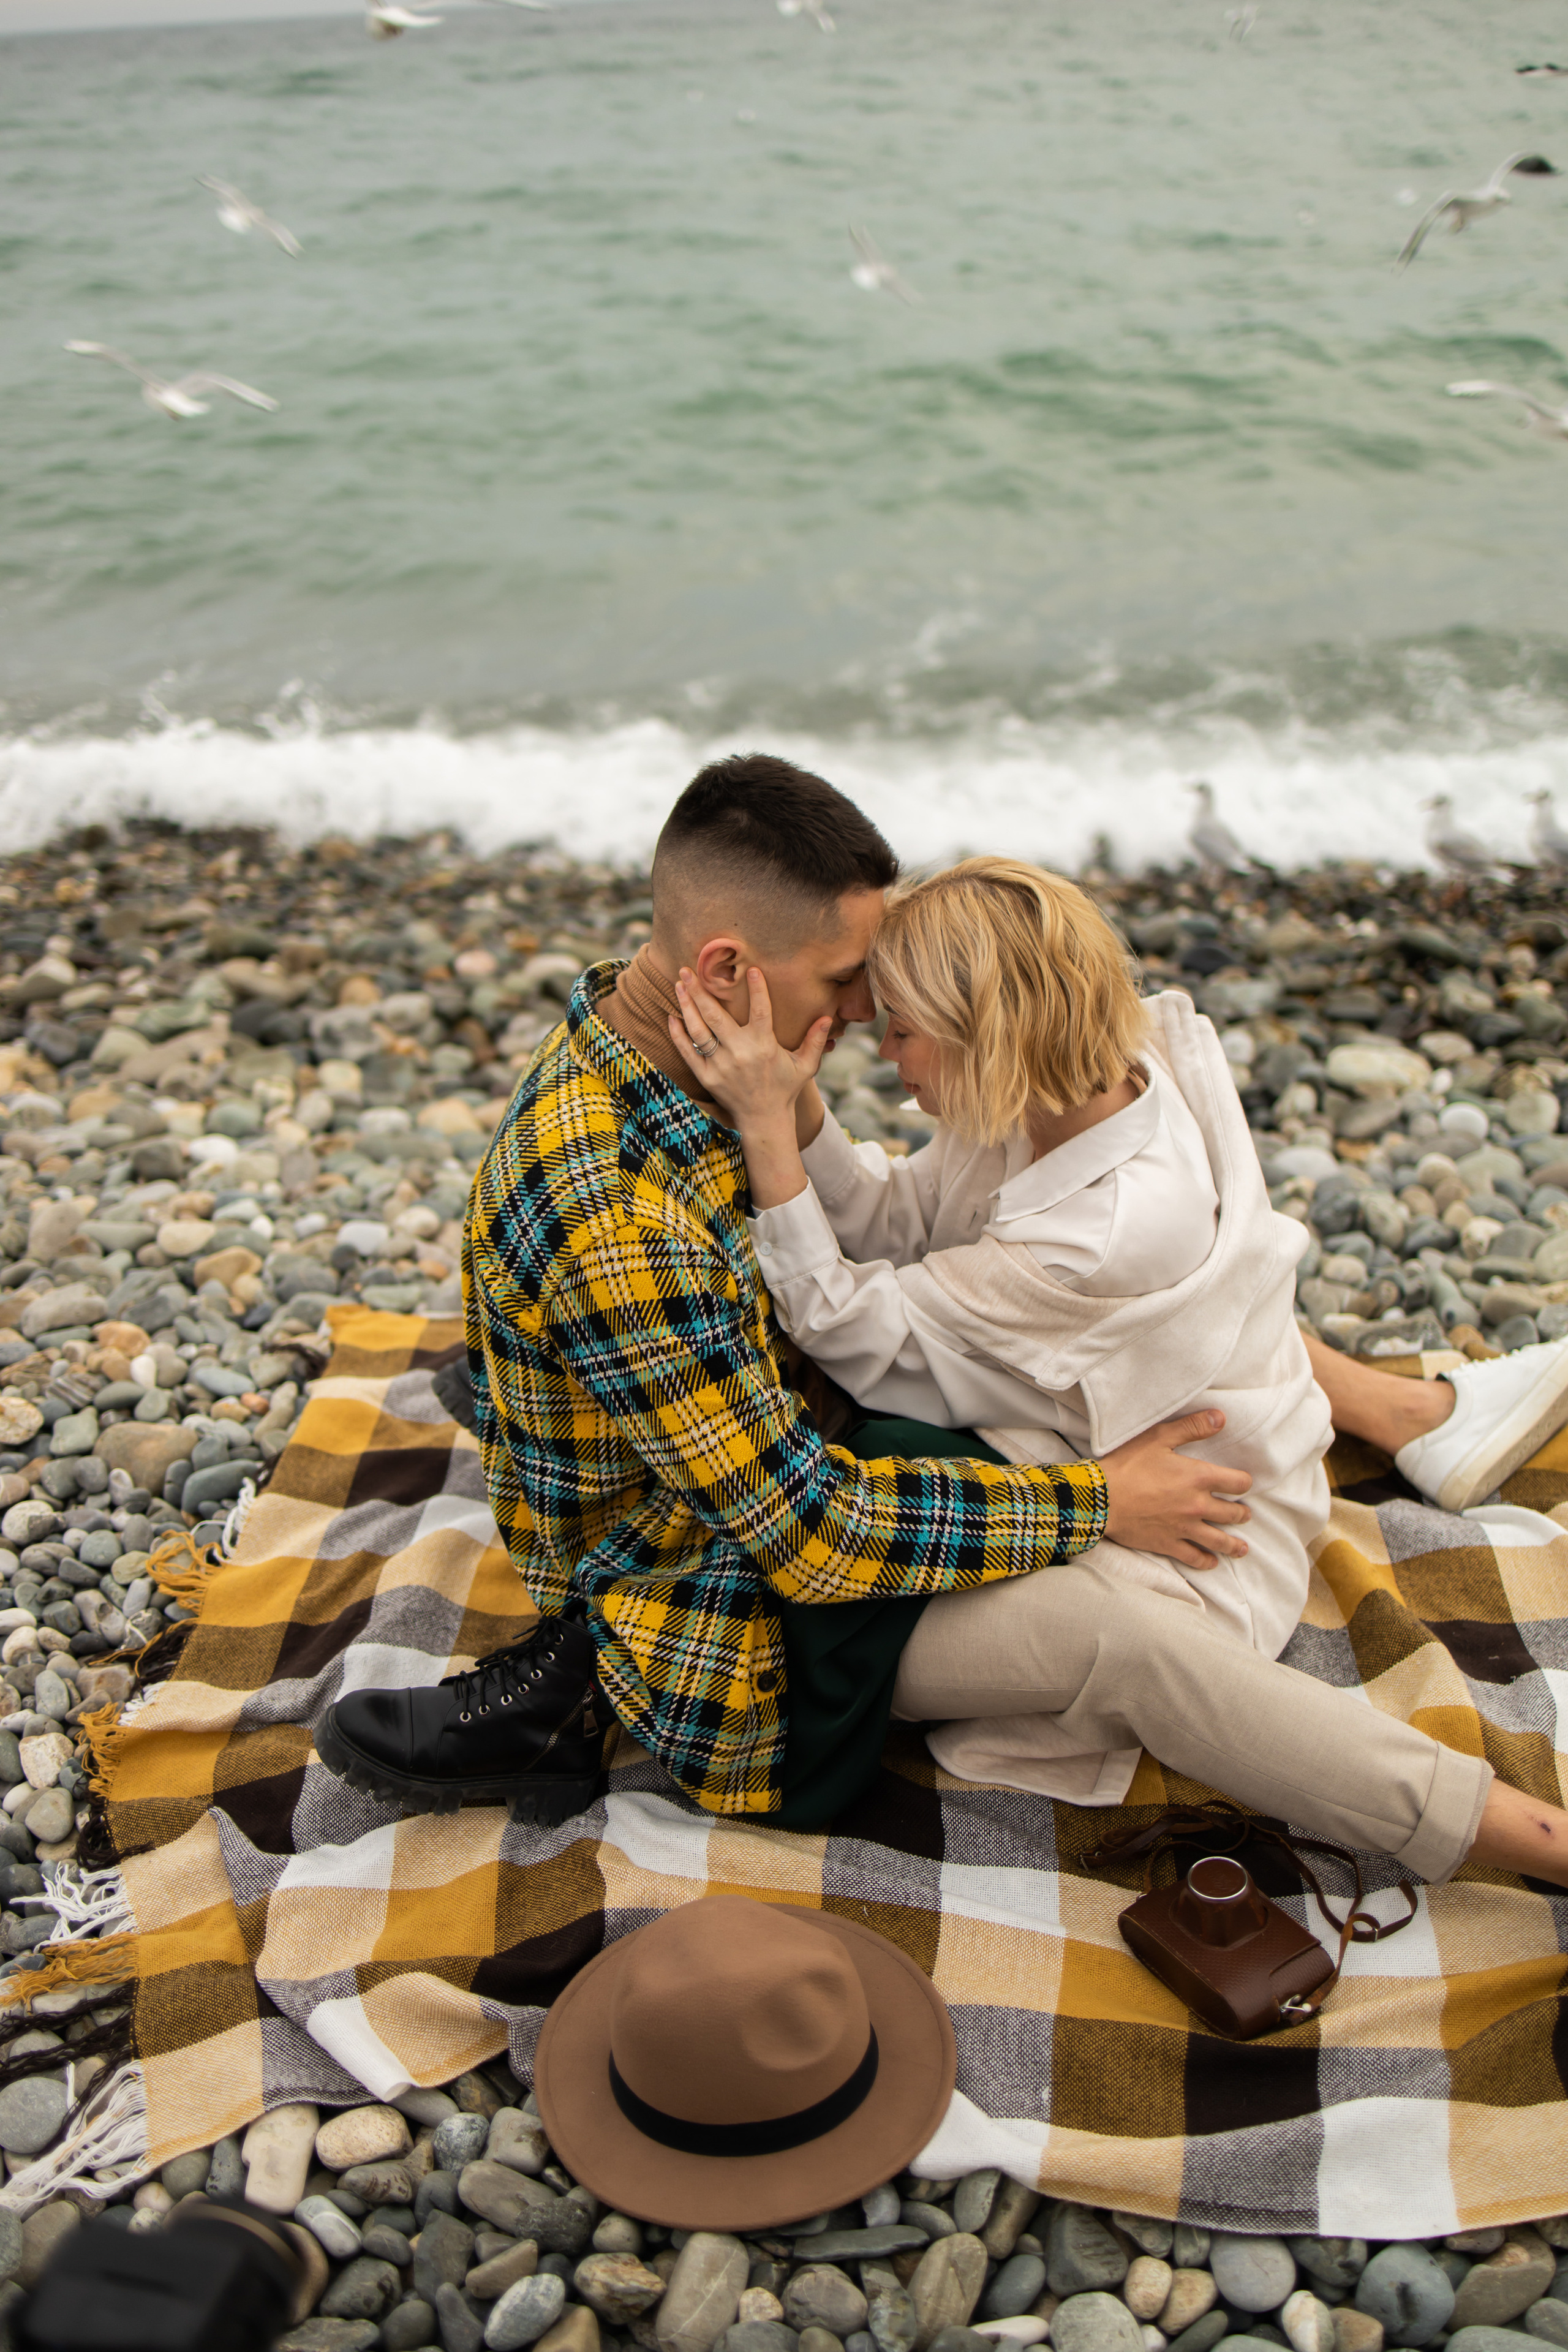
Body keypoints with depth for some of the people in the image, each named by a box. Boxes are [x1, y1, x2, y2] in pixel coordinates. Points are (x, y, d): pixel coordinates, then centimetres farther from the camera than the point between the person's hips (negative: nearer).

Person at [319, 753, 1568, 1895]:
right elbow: (808, 1532, -29)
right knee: (1120, 1635, -24)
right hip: (707, 1588, -9)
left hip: (766, 1445, 9)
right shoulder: (618, 1220, -35)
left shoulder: (642, 1032, -6)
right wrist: (1092, 1505, -21)